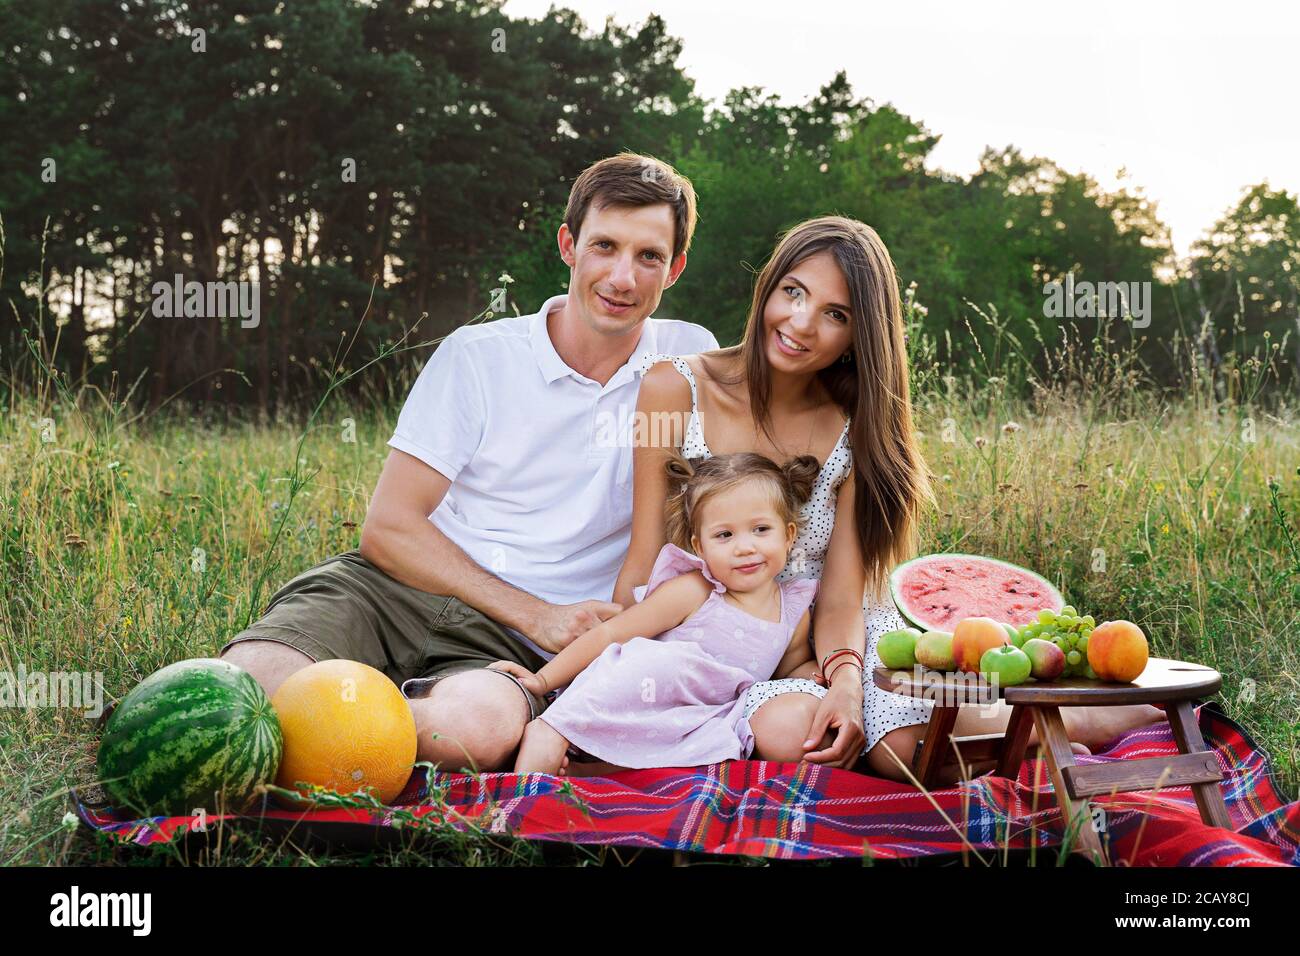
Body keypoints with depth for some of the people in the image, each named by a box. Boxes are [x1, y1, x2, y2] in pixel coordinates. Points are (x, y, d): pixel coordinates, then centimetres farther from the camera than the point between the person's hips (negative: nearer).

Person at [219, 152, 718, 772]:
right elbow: (388, 529, -1)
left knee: (480, 727, -38)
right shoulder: (477, 355, 4)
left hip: (512, 648, 1)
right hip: (397, 589, -1)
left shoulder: (692, 361, 9)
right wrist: (538, 614, -10)